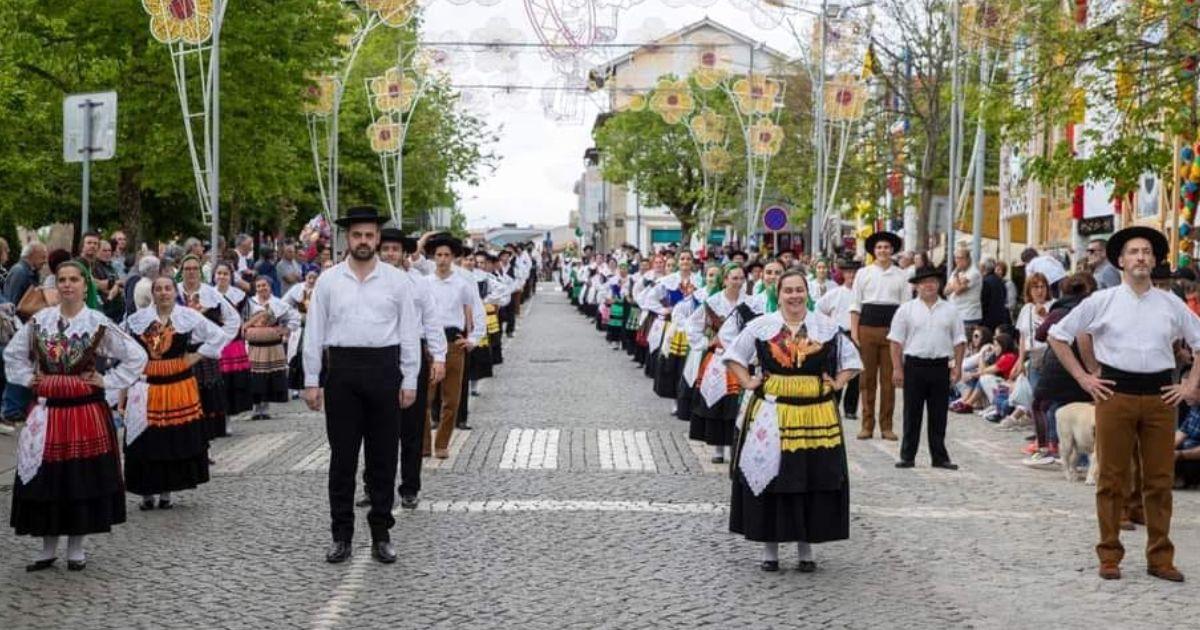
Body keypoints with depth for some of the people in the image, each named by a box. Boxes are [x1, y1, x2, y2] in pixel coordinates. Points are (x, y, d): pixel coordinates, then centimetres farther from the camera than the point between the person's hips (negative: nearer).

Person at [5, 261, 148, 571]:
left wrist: (107, 381, -6)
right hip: (47, 409, 3)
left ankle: (76, 548, 16)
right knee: (45, 479, 5)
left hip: (86, 411, -3)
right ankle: (48, 548, 17)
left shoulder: (99, 324, -6)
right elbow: (12, 353, 18)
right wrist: (27, 378, 6)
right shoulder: (39, 320, 3)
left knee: (83, 478, 3)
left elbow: (137, 356, -3)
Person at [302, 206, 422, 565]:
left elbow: (409, 332, 5)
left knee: (383, 455, 6)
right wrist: (311, 381, 1)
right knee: (342, 456, 4)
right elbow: (314, 333, 5)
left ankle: (381, 535, 15)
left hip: (384, 368, 0)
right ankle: (341, 535, 12)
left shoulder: (396, 280, 5)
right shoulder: (329, 280, 5)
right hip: (341, 369, 0)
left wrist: (410, 381, 0)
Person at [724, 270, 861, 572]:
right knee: (769, 476, 1)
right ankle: (769, 547, 12)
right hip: (771, 414, -1)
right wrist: (747, 382, 2)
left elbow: (851, 360, 18)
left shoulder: (827, 327, 7)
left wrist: (836, 384, 4)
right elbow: (733, 356, 14)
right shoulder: (761, 326, 4)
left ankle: (806, 547, 16)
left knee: (814, 477, 3)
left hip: (816, 416, 1)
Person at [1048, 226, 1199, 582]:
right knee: (1112, 479, 2)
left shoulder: (1171, 304, 9)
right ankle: (1109, 557, 11)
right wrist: (1083, 377, 2)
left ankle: (1160, 558, 15)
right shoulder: (1102, 301, 3)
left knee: (1160, 480, 5)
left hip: (1160, 396, 2)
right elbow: (1058, 335, 7)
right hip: (1115, 393, -2)